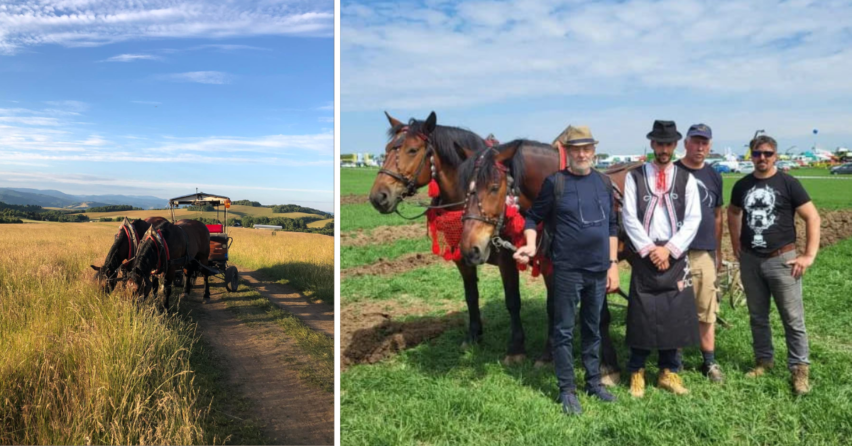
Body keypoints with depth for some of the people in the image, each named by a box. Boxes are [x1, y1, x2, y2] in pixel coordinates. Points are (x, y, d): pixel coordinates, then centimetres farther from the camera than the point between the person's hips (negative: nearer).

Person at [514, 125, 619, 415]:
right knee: (564, 331, 4)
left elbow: (612, 226, 11)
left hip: (599, 270, 4)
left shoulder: (604, 182, 6)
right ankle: (567, 390, 17)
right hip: (567, 270, -4)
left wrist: (613, 264, 7)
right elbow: (533, 218, -2)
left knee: (593, 329, 17)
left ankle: (594, 382, 32)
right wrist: (531, 245, -20)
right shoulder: (555, 182, -7)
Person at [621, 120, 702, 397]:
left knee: (675, 315, 6)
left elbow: (693, 219, 0)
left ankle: (669, 372, 21)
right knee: (642, 315, 1)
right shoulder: (635, 177, 1)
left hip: (675, 256, 2)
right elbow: (629, 217, -5)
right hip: (644, 255, -2)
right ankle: (636, 372, 15)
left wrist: (669, 249, -10)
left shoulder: (686, 179, 6)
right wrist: (649, 249, -11)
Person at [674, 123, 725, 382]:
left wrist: (718, 251, 19)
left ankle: (709, 362, 21)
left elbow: (717, 216, 20)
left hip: (706, 254, 4)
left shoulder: (714, 176, 13)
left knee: (707, 311, 9)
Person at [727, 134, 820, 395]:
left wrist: (809, 255, -10)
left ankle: (799, 368, 11)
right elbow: (733, 213, 22)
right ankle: (763, 360, 27)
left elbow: (813, 217, -6)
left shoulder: (788, 184, -6)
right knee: (757, 316, 14)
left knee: (792, 318, 1)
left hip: (781, 259, -4)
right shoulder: (742, 185, 5)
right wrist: (736, 245, 14)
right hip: (749, 260, 4)